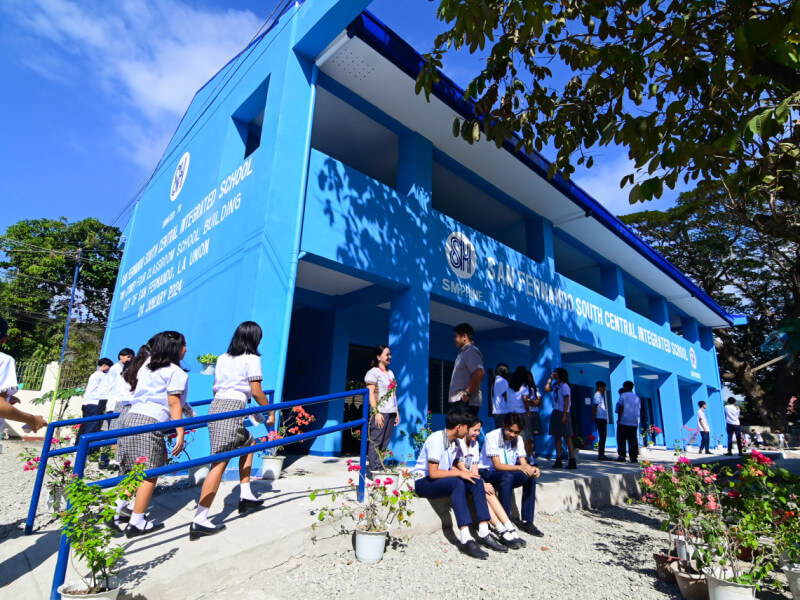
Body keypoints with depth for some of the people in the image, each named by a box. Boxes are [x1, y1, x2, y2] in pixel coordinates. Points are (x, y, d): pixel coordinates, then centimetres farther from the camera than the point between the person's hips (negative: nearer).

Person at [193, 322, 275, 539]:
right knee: (220, 462, -7)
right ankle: (199, 520, -7)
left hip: (215, 407, 8)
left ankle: (245, 495, 23)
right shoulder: (251, 358, -2)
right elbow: (256, 392, -6)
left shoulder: (223, 358, 17)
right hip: (233, 409, -8)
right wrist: (271, 413, 6)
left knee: (249, 443, 24)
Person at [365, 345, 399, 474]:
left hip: (391, 412, 7)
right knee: (376, 441, -5)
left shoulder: (390, 372, 19)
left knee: (385, 442, 7)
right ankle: (375, 468, 1)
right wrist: (376, 412, -17)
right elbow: (370, 393, -11)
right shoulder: (374, 372, -4)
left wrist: (397, 412, 17)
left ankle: (380, 467, 13)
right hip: (380, 412, -7)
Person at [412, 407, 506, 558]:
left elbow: (449, 468, 13)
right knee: (456, 483, -35)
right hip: (422, 482, -9)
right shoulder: (436, 439, -22)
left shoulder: (454, 441, 7)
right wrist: (460, 473, -22)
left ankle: (484, 533, -11)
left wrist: (466, 473, -3)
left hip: (442, 481, 9)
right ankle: (465, 540, -36)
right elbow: (433, 473, -27)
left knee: (477, 482, -9)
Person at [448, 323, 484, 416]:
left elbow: (480, 373, -25)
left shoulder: (471, 352, -11)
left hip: (466, 402, -10)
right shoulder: (463, 353, 21)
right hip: (459, 401, 10)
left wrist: (467, 393, -22)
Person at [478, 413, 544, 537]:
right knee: (507, 476, -36)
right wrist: (520, 467, -36)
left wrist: (531, 468, -28)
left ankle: (527, 522, -11)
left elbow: (524, 463, -4)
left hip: (507, 475, 6)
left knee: (530, 477, -19)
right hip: (487, 473, -6)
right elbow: (497, 465, -24)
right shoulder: (492, 437, -19)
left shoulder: (518, 439, 1)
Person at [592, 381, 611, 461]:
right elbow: (595, 406, -16)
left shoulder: (600, 395, 22)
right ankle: (601, 454, -7)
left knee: (603, 437, 11)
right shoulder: (597, 395, -8)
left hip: (603, 419, 10)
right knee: (602, 437, -9)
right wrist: (594, 417, -21)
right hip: (600, 418, -10)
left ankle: (601, 454, 15)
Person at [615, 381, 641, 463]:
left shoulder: (623, 395, -1)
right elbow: (639, 410, 17)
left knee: (621, 440, -1)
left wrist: (619, 418, -6)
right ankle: (634, 457, 1)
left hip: (624, 421, -5)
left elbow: (621, 407, -9)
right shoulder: (637, 397, 15)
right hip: (635, 422, 5)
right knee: (633, 440, 5)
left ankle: (622, 456, -4)